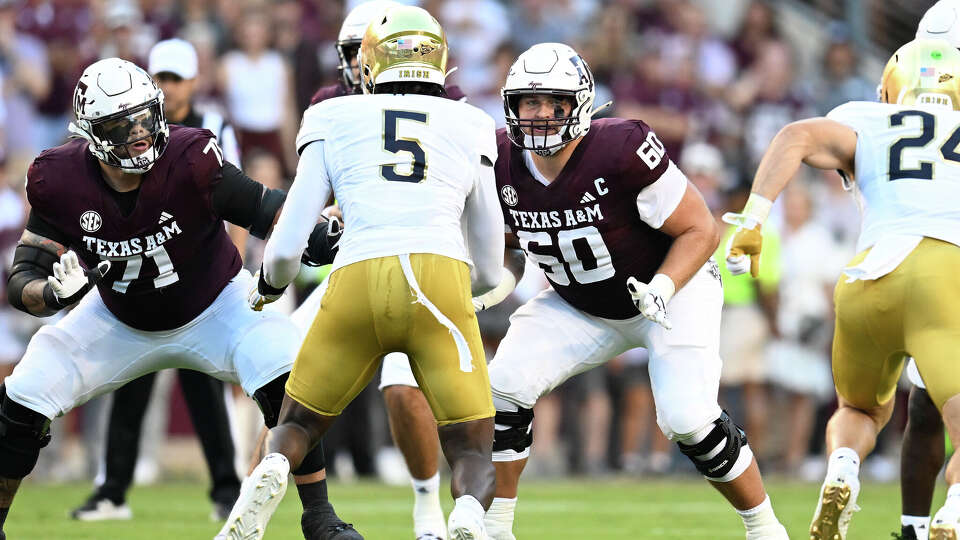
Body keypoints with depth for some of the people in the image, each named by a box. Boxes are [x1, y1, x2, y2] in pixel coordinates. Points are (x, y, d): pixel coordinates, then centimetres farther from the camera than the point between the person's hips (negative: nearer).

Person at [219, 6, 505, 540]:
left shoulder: (335, 124, 19)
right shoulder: (469, 130, 22)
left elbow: (287, 249, 15)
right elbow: (489, 272, 27)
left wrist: (268, 287, 37)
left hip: (357, 284, 0)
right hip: (441, 284, 0)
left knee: (297, 427, 22)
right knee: (473, 453, 10)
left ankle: (269, 476, -14)